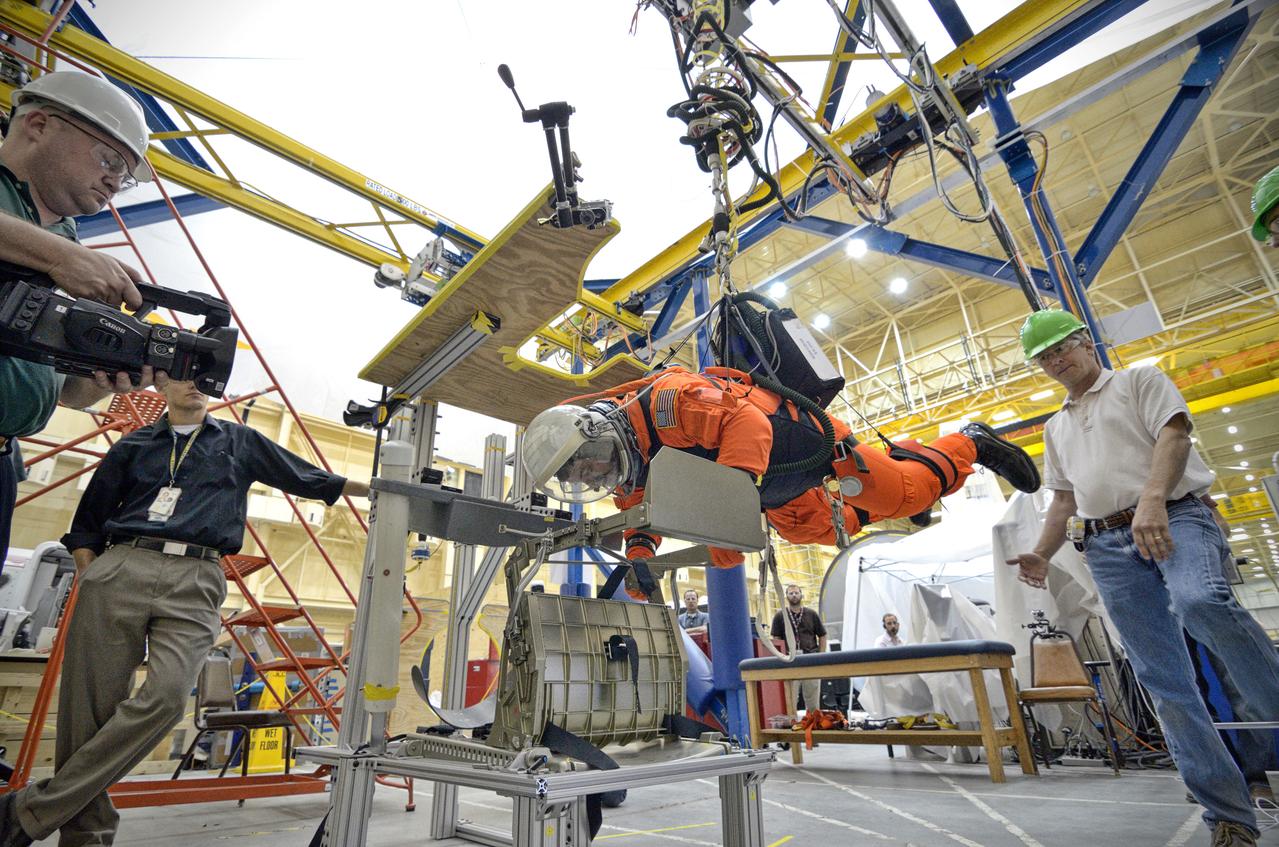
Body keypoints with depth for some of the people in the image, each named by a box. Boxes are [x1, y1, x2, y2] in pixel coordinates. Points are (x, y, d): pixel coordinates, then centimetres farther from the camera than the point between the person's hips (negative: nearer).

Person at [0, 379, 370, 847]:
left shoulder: (240, 441, 18)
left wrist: (376, 487, 11)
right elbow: (88, 518, 22)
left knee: (166, 696, -19)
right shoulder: (134, 445, 21)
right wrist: (88, 575, 6)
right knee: (89, 705, -2)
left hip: (195, 582, -1)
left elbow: (307, 478, 16)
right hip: (120, 568, 2)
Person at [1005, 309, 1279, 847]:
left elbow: (1173, 436, -7)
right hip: (1108, 547, 4)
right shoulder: (1056, 427, 24)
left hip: (1175, 518, -4)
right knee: (1162, 677, -2)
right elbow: (1063, 498, 23)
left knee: (1201, 602, -39)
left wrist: (1152, 499, -25)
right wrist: (1042, 554, 9)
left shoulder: (1140, 381, 10)